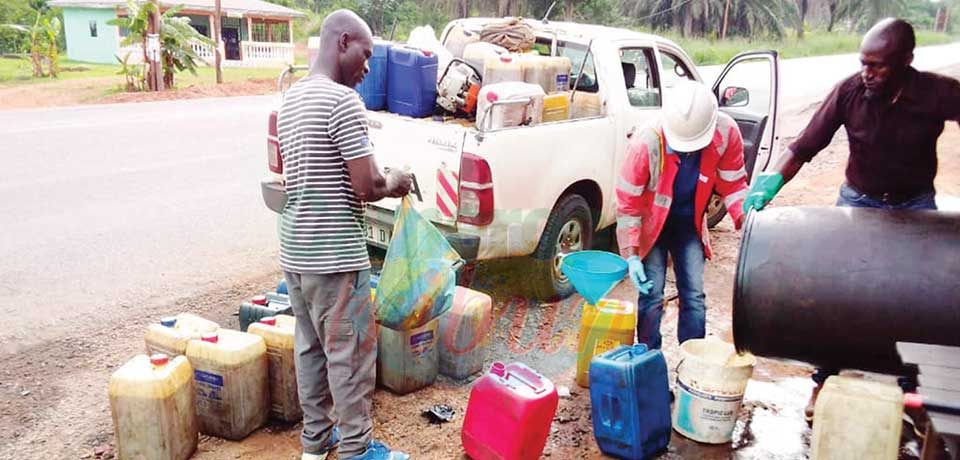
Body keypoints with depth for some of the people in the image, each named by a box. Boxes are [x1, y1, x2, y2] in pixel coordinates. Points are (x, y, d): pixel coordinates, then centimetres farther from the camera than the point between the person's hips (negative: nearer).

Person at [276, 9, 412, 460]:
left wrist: (376, 179, 18)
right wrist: (395, 183, 1)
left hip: (294, 248, 9)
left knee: (309, 346, 17)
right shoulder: (343, 100, -18)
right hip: (334, 254, -9)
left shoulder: (291, 99, 11)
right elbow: (368, 187, -21)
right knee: (350, 352, 4)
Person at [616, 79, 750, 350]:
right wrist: (631, 256, -22)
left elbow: (732, 184, -5)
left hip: (689, 224, 3)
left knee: (694, 296, 6)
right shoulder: (646, 143, -31)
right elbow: (628, 203, -21)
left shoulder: (726, 133, -22)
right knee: (651, 296, -3)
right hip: (651, 224, -3)